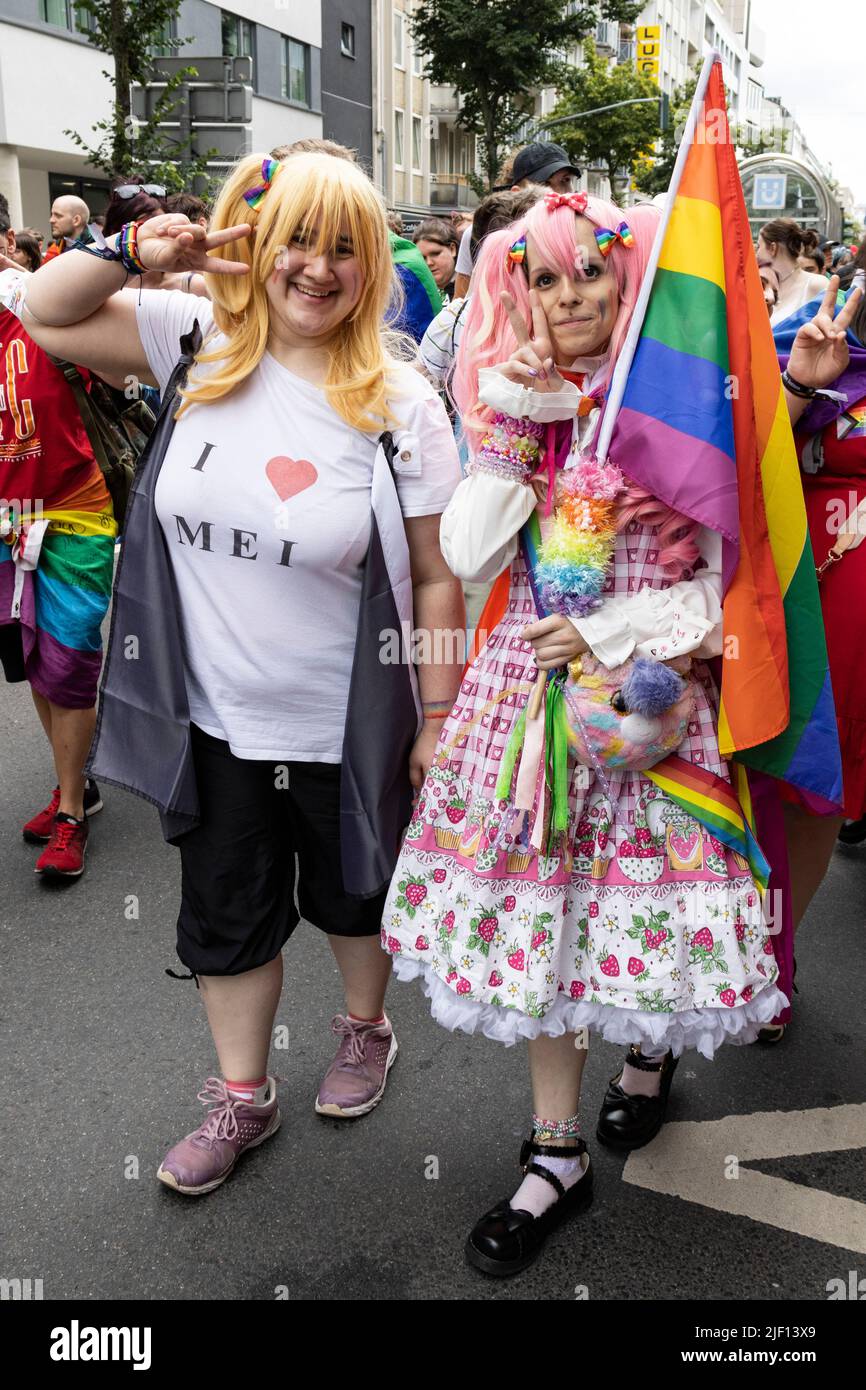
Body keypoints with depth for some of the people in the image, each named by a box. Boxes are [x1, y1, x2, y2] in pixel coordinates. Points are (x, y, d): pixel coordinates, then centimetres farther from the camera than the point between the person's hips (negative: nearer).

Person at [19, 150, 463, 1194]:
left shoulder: (399, 403, -13)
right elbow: (47, 313, 2)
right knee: (224, 913, 17)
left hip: (346, 729, -2)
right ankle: (243, 1098, 40)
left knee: (350, 893, 22)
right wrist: (137, 249, -15)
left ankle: (365, 1030, 52)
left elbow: (436, 577, -11)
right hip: (216, 718, 3)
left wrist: (438, 720, -9)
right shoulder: (199, 346, -5)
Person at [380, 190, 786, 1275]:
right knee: (536, 902, 8)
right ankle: (557, 1155, 25)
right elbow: (469, 558, -9)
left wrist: (613, 631, -14)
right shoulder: (508, 407, 4)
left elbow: (722, 576, -5)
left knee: (641, 890, 6)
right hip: (528, 686, 3)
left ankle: (651, 1047, 45)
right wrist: (512, 426, -13)